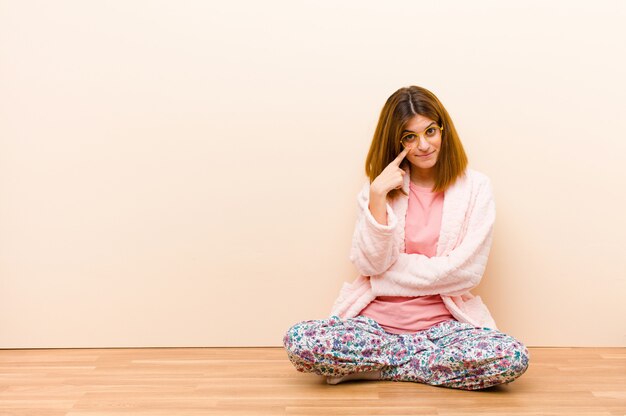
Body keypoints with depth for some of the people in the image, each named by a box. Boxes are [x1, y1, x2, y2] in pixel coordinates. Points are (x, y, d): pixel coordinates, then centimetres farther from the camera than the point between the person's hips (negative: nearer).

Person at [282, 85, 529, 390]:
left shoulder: (474, 187, 1)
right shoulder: (378, 189, 6)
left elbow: (466, 271, -7)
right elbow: (369, 263, -6)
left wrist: (390, 267, -6)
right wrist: (377, 196, -14)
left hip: (443, 324, 0)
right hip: (376, 322, 0)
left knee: (513, 359, -29)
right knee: (299, 342, -27)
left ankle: (373, 365, -11)